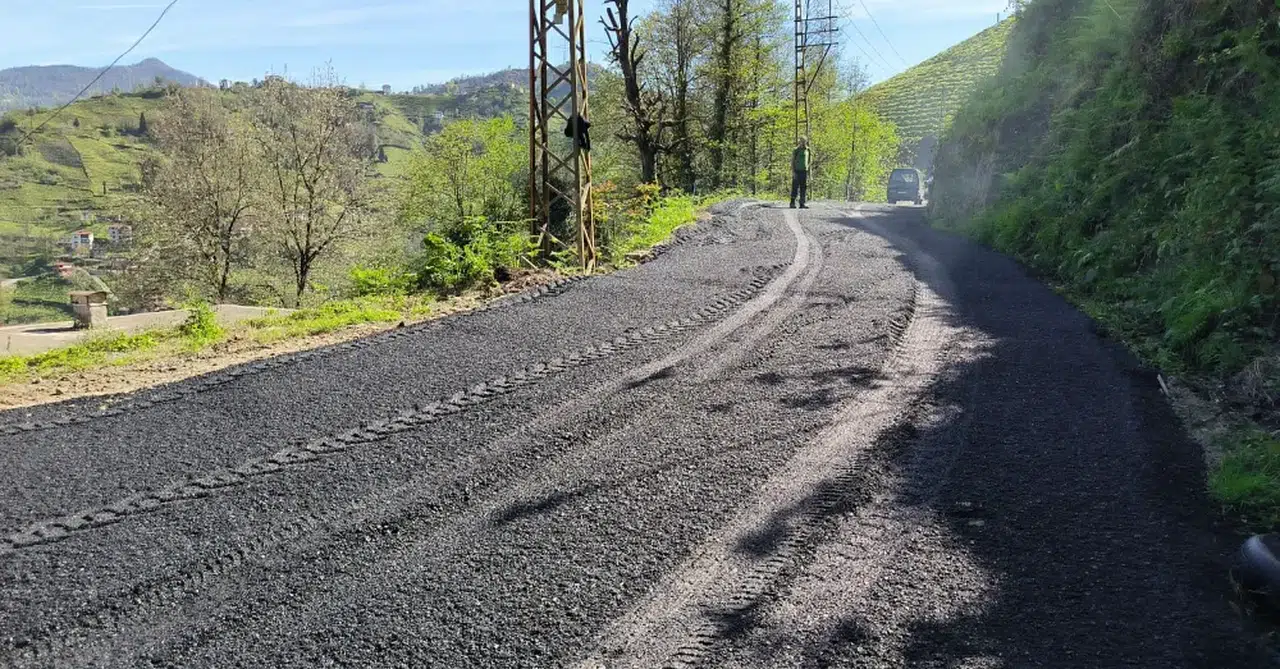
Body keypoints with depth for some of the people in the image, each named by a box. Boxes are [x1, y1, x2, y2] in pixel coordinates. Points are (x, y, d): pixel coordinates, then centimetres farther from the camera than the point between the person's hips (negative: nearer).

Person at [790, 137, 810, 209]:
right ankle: (792, 203, -1)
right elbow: (792, 161, -5)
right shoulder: (796, 150, -3)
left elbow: (808, 162, 17)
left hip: (804, 171, 5)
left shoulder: (807, 150, 12)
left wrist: (809, 173, 12)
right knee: (795, 188, -6)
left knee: (803, 188, 1)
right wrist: (793, 172, -15)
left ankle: (802, 204, 2)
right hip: (797, 171, -5)